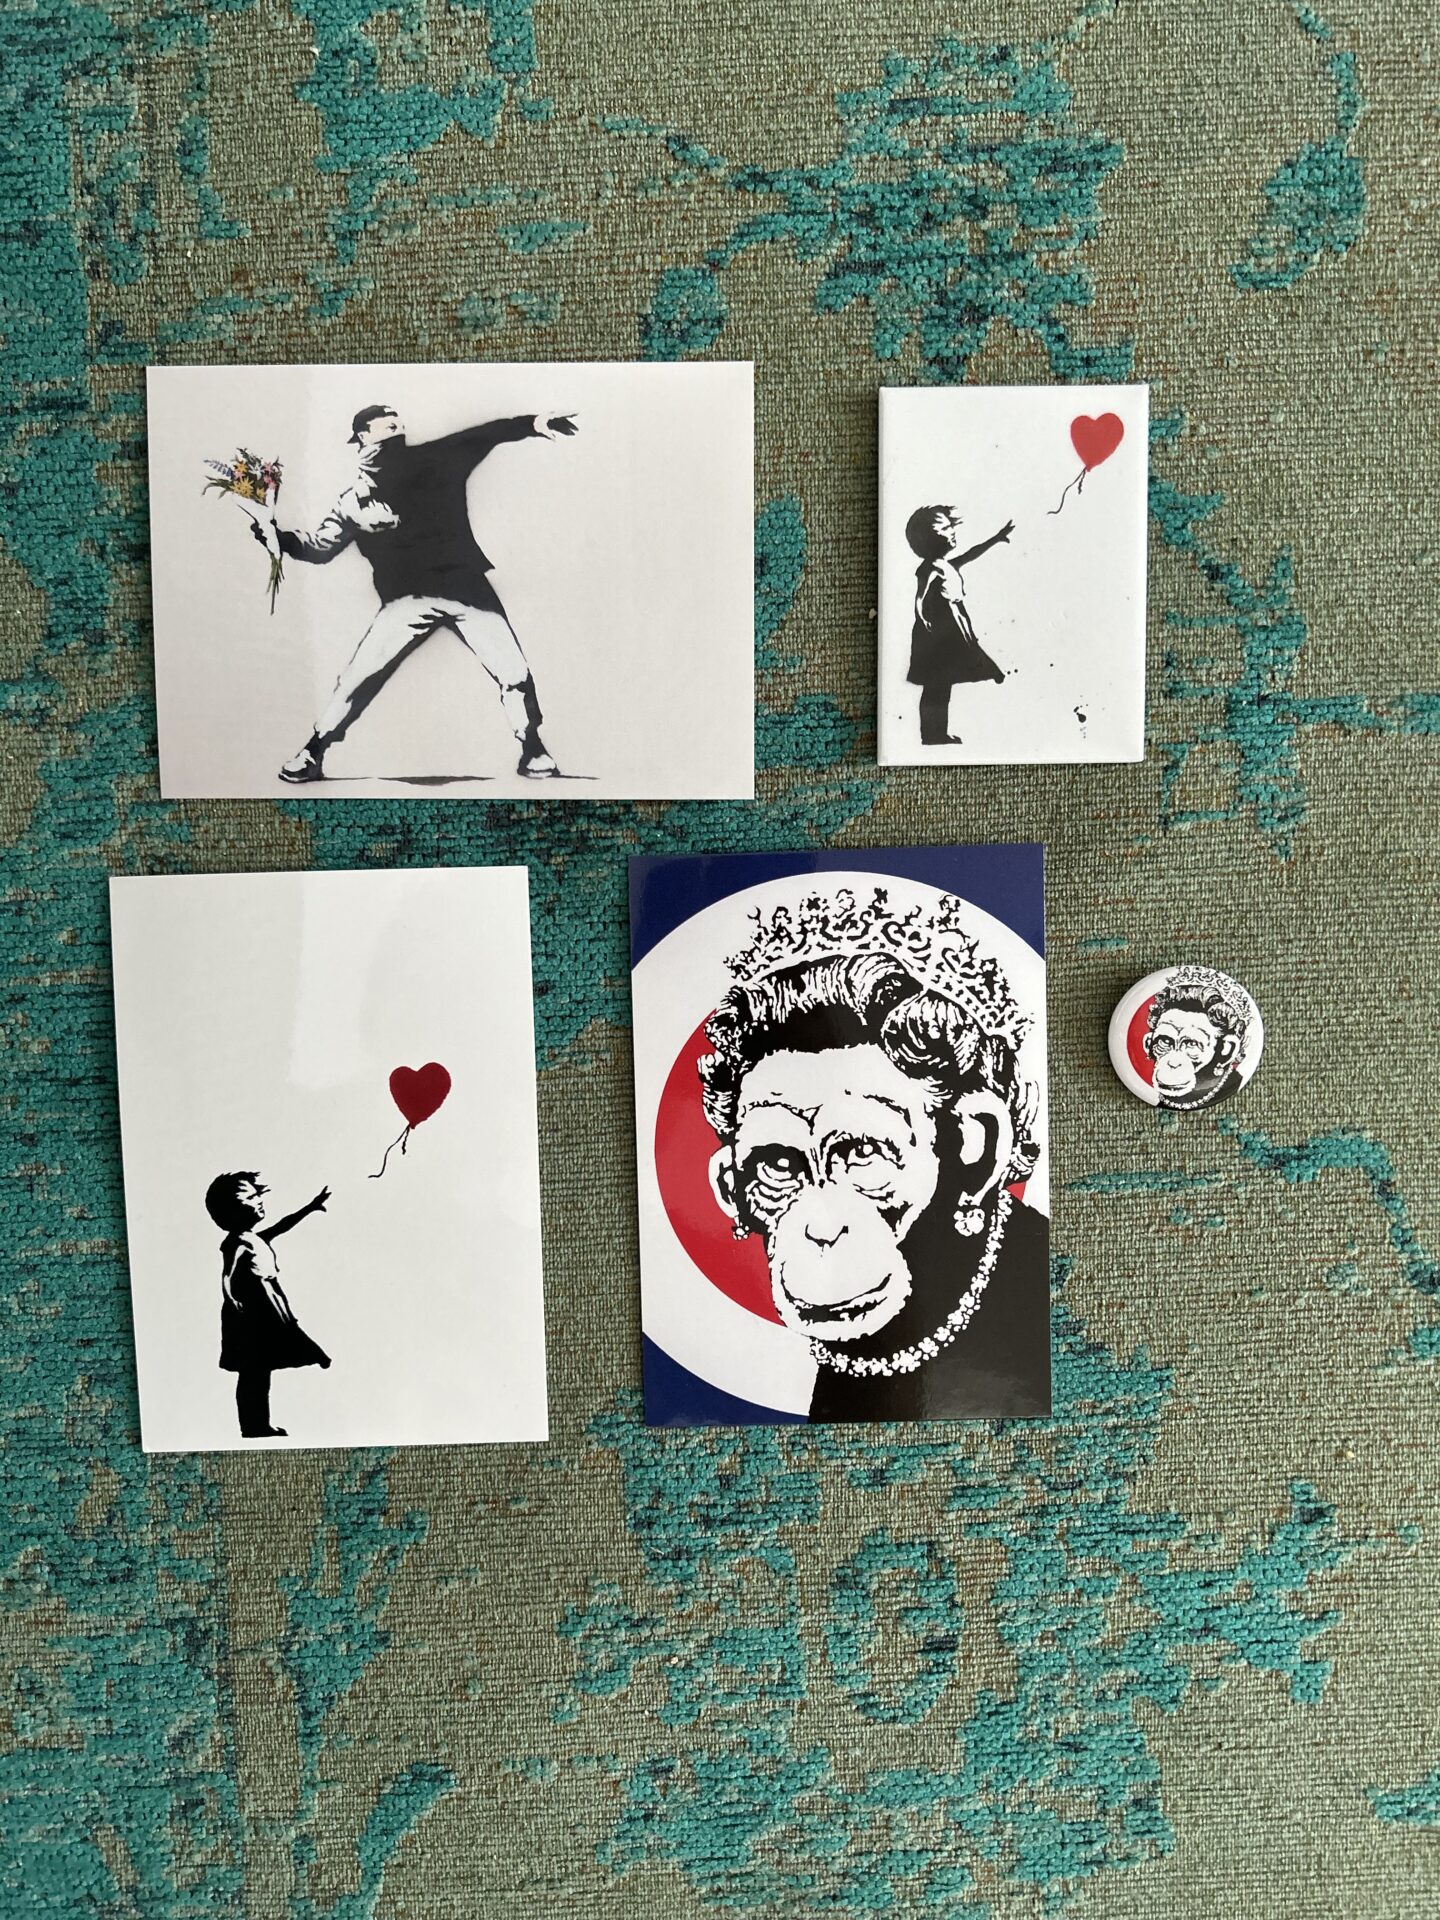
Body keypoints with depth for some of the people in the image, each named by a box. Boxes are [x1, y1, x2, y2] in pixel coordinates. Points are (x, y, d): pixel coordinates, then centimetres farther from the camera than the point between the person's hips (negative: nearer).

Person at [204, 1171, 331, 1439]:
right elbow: (227, 1283, -30)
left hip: (262, 1323, 10)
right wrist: (240, 1312, -24)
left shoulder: (254, 1239, 11)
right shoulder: (239, 1245, -20)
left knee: (256, 1379, 15)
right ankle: (256, 1430, 4)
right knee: (254, 1380, -2)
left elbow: (281, 1227, 28)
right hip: (251, 1326, -10)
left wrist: (310, 1208, 30)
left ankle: (259, 1429, 22)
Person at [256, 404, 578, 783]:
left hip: (467, 586, 1)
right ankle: (312, 753, 6)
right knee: (357, 677, -9)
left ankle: (533, 752, 16)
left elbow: (486, 434, 3)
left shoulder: (435, 459, 8)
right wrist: (276, 536, -6)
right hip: (408, 598, -1)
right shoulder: (353, 500, 7)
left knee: (515, 675, -3)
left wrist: (536, 422, -9)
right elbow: (319, 548, 10)